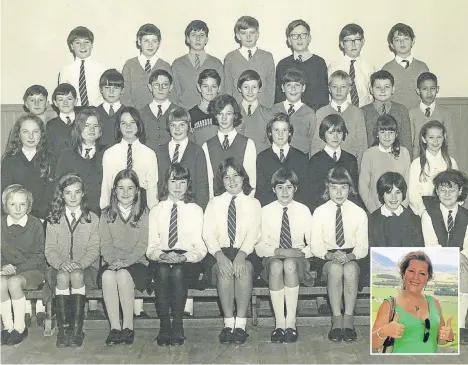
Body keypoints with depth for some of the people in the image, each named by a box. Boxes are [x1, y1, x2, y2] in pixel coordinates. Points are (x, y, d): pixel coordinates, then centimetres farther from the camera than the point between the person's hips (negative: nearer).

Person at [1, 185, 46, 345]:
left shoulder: (35, 225, -5)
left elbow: (38, 257, -6)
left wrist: (17, 268, -17)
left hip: (32, 269, -3)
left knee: (14, 282, -32)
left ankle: (20, 327, -14)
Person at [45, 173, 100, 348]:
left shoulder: (92, 219, 8)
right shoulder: (53, 220, 11)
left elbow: (94, 250, 0)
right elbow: (50, 249, 3)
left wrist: (80, 264, -20)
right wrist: (60, 263, -19)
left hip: (86, 268, -1)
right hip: (59, 267, 1)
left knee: (77, 275, -34)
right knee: (63, 276, -33)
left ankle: (77, 329, -29)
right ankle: (62, 328, -27)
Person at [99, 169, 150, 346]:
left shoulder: (144, 214, 5)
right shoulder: (107, 214, 12)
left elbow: (142, 245, -3)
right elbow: (105, 244, 4)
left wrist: (125, 262, -18)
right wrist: (113, 261, -16)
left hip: (136, 263, -2)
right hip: (111, 262, 2)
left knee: (123, 274, -33)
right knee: (107, 275, -32)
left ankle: (128, 327, -25)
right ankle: (115, 327, -29)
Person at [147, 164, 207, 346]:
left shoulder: (196, 210, 10)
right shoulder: (156, 211, 14)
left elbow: (200, 248, 2)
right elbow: (151, 247, 6)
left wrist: (184, 258, -17)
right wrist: (162, 256, -17)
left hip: (188, 262, -1)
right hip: (161, 260, 1)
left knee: (178, 272, -34)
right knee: (162, 272, -33)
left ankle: (178, 328, -22)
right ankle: (164, 327, -22)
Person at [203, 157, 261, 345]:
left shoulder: (253, 203, 11)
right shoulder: (214, 203, 14)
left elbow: (253, 233, -3)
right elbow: (208, 234, 1)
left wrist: (241, 255, -23)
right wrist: (220, 256, -19)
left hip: (246, 252, 0)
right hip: (221, 252, 1)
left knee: (244, 269, -33)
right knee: (224, 270, -32)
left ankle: (240, 324, -29)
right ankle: (228, 324, -27)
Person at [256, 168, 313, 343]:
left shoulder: (303, 210, 2)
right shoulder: (266, 211, 2)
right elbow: (259, 247, -1)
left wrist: (301, 252, -16)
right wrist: (279, 251, -18)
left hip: (297, 260, 0)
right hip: (272, 258, 0)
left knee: (290, 264, -36)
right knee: (276, 266, -36)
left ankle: (291, 322, -30)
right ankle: (279, 322, -31)